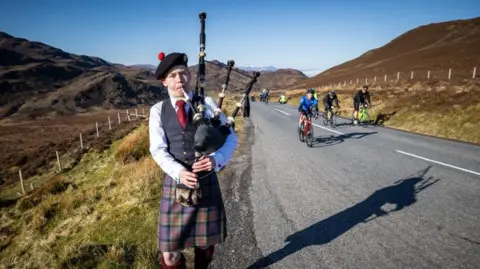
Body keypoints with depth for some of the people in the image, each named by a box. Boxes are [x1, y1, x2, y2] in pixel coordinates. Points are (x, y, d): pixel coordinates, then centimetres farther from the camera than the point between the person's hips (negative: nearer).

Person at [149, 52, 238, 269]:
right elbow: (158, 150, -4)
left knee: (206, 243, 16)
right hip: (175, 183, 0)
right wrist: (179, 172, -22)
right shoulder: (158, 110, 2)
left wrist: (216, 160, -21)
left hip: (207, 182, 1)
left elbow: (230, 139, -2)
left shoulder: (207, 103, 0)